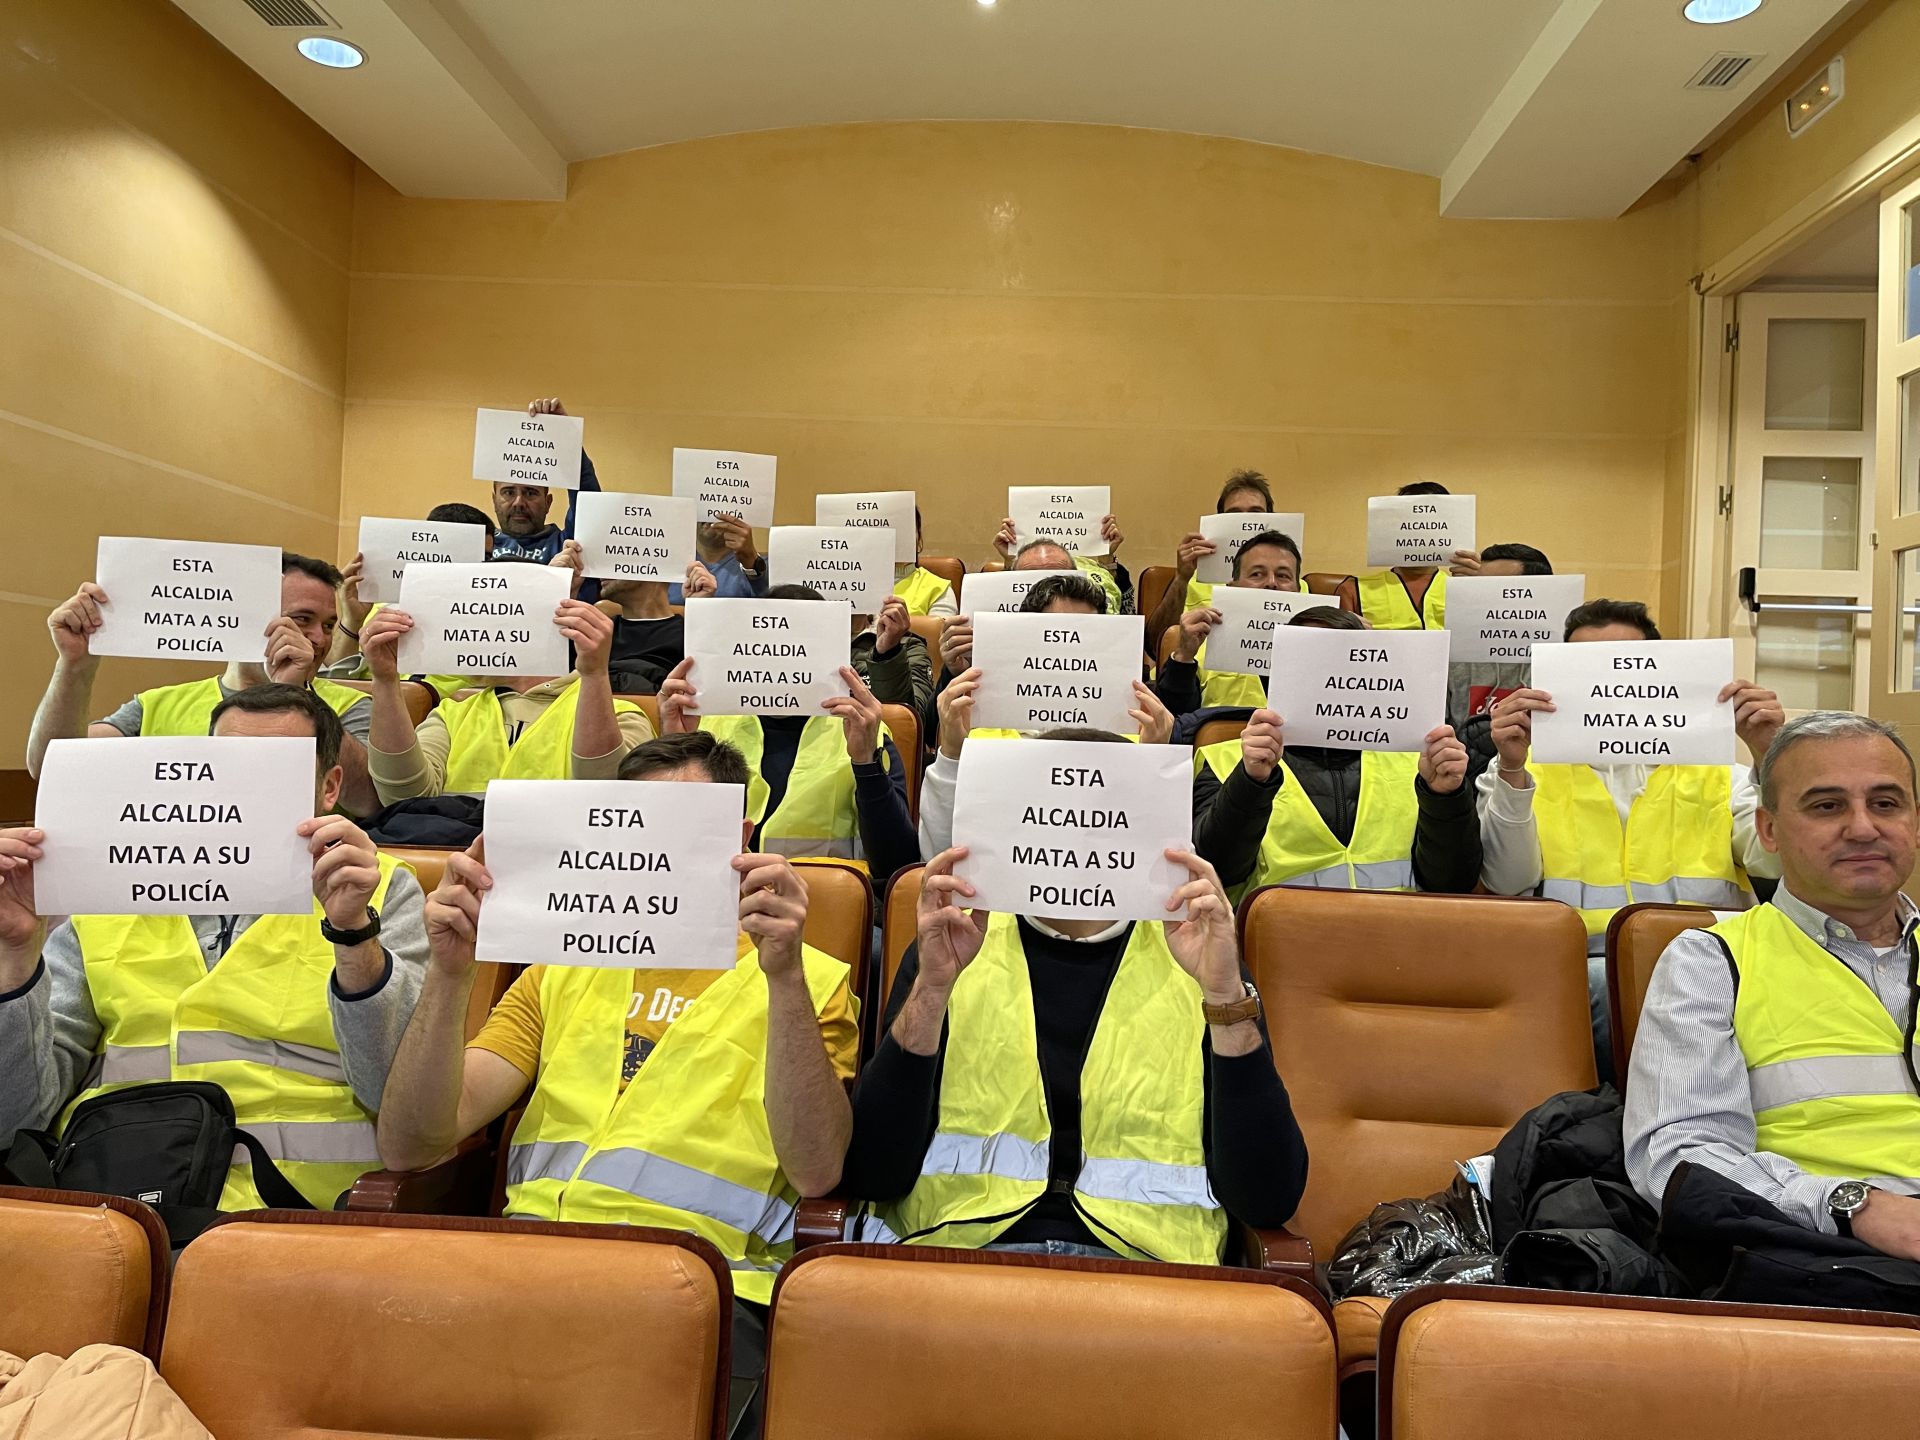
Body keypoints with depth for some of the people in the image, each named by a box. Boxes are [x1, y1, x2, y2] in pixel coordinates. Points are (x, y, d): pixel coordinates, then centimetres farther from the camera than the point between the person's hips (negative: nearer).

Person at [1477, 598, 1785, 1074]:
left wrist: (1768, 758, -9)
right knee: (1606, 983, -35)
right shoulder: (1524, 772, 15)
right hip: (1579, 976, -2)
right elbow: (1509, 883, -2)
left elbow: (1774, 862, 5)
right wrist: (1512, 771, -15)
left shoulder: (1715, 772, 22)